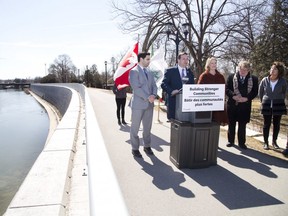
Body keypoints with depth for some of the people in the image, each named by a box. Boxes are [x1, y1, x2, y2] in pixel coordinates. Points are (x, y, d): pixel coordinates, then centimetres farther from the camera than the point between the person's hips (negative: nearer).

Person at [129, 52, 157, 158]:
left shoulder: (149, 72, 15)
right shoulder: (134, 71, -8)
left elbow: (154, 86, 12)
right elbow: (136, 88, -17)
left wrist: (153, 95, -8)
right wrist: (147, 97, -16)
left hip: (149, 104, 7)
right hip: (138, 103, -6)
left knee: (147, 127, 13)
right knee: (135, 127, 4)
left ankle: (147, 146, 26)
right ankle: (135, 148, 16)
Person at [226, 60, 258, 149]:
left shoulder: (254, 79, 3)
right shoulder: (231, 77, 2)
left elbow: (255, 92, 0)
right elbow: (227, 89, -1)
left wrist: (246, 98, -15)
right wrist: (233, 96, -18)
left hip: (245, 105, 0)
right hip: (232, 104, 0)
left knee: (242, 125, 6)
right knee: (231, 124, 9)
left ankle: (241, 142, 19)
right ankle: (230, 141, 23)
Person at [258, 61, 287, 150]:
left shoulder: (282, 81, -5)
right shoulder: (264, 80, -5)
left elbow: (284, 92, 12)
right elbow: (260, 92, 8)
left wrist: (280, 100, 15)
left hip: (278, 105, 1)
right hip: (266, 105, 0)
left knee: (276, 124, 8)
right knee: (266, 124, 3)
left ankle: (274, 142, 21)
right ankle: (265, 142, 12)